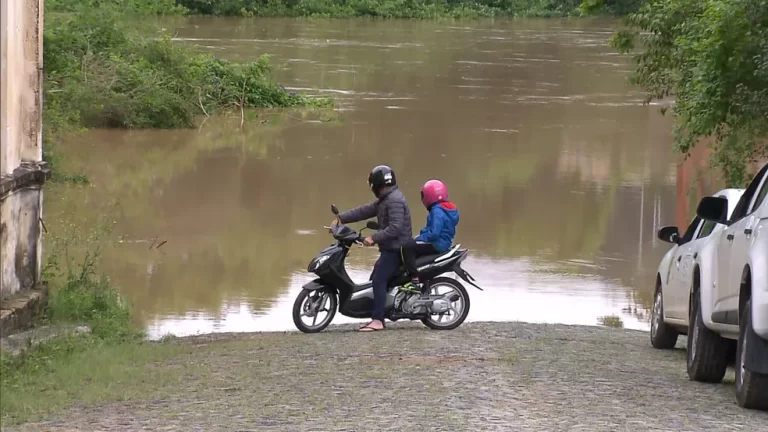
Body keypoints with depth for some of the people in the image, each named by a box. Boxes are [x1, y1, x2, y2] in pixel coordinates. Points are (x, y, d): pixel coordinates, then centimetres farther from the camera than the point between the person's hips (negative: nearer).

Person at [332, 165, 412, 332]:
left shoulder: (394, 200, -18)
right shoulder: (385, 200, 16)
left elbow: (395, 228, -27)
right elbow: (365, 211, 17)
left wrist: (374, 238, -28)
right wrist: (341, 218, 12)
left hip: (395, 249, -11)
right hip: (390, 248, 11)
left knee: (379, 280, -17)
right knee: (375, 279, 12)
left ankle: (377, 320, -22)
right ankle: (377, 317, 12)